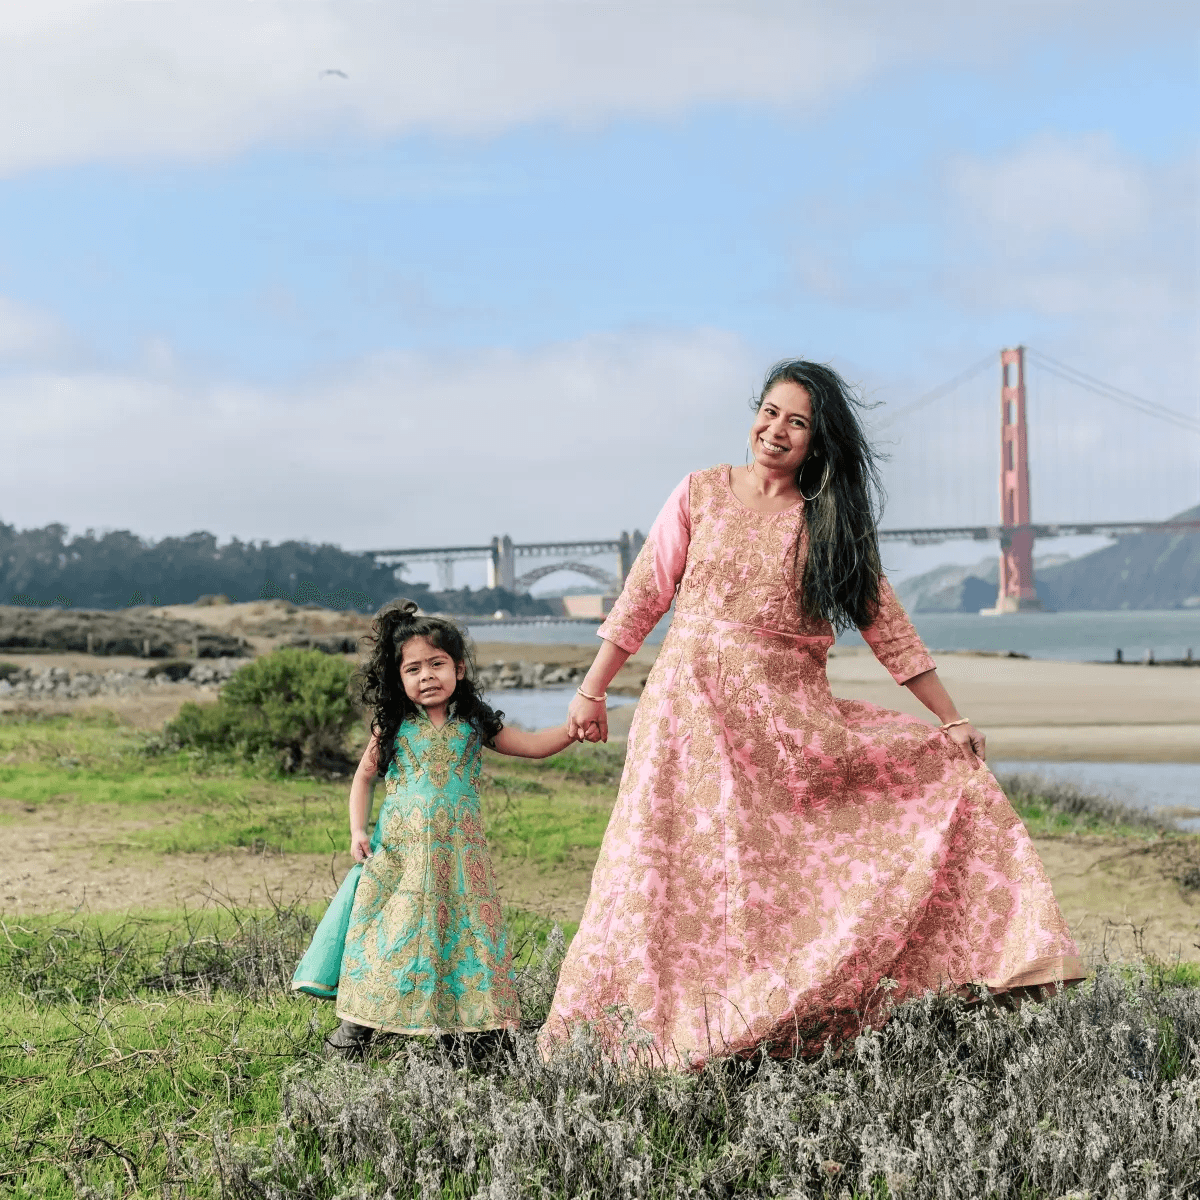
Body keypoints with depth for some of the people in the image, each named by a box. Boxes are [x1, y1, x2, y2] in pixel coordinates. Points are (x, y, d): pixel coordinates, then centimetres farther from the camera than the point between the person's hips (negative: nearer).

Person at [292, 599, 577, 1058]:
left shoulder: (475, 726, 3)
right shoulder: (393, 727, 2)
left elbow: (532, 745, 7)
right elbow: (363, 777, 10)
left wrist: (574, 728, -9)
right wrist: (357, 831, -2)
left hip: (457, 852, 1)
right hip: (399, 852, -1)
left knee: (461, 926, -1)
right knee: (390, 931, 1)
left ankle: (459, 1024, 7)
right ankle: (358, 1022, 12)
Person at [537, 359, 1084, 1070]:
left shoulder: (833, 523, 7)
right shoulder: (702, 493, 5)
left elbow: (885, 625, 8)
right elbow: (645, 596, 8)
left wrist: (952, 720, 5)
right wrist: (593, 689, 6)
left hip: (792, 719, 2)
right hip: (693, 707, -2)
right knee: (674, 873, -8)